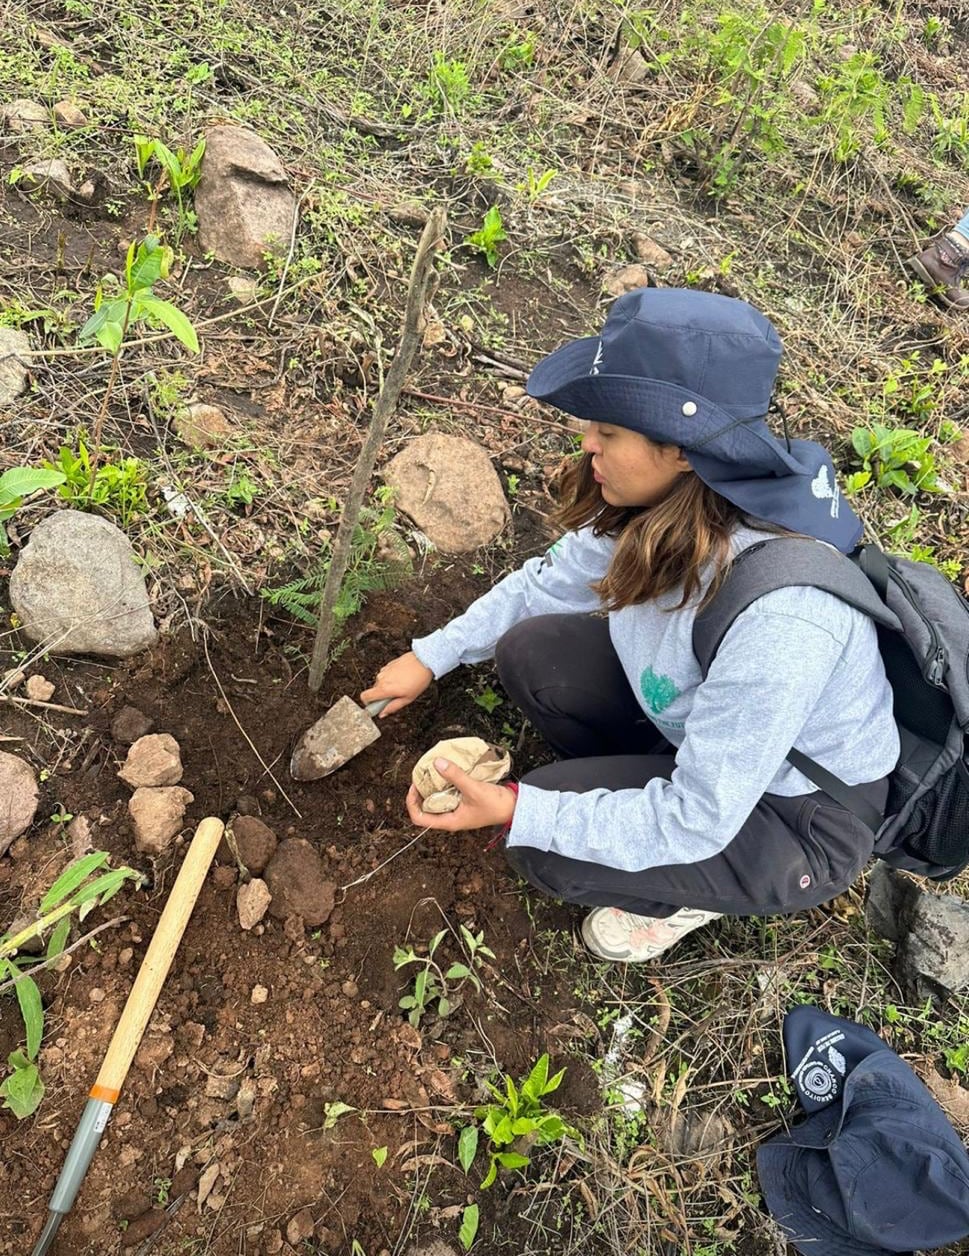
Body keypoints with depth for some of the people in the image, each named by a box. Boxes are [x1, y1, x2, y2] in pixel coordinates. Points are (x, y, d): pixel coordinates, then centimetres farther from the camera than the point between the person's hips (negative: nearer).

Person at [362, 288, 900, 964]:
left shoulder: (780, 618, -41)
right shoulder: (669, 504, -19)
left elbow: (696, 823, -31)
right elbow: (554, 581, -1)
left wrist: (515, 810, -30)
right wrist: (431, 657, 3)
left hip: (802, 820, -6)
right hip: (698, 728, 7)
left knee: (545, 848, -21)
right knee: (530, 653, -10)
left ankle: (698, 895, 9)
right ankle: (640, 786, 13)